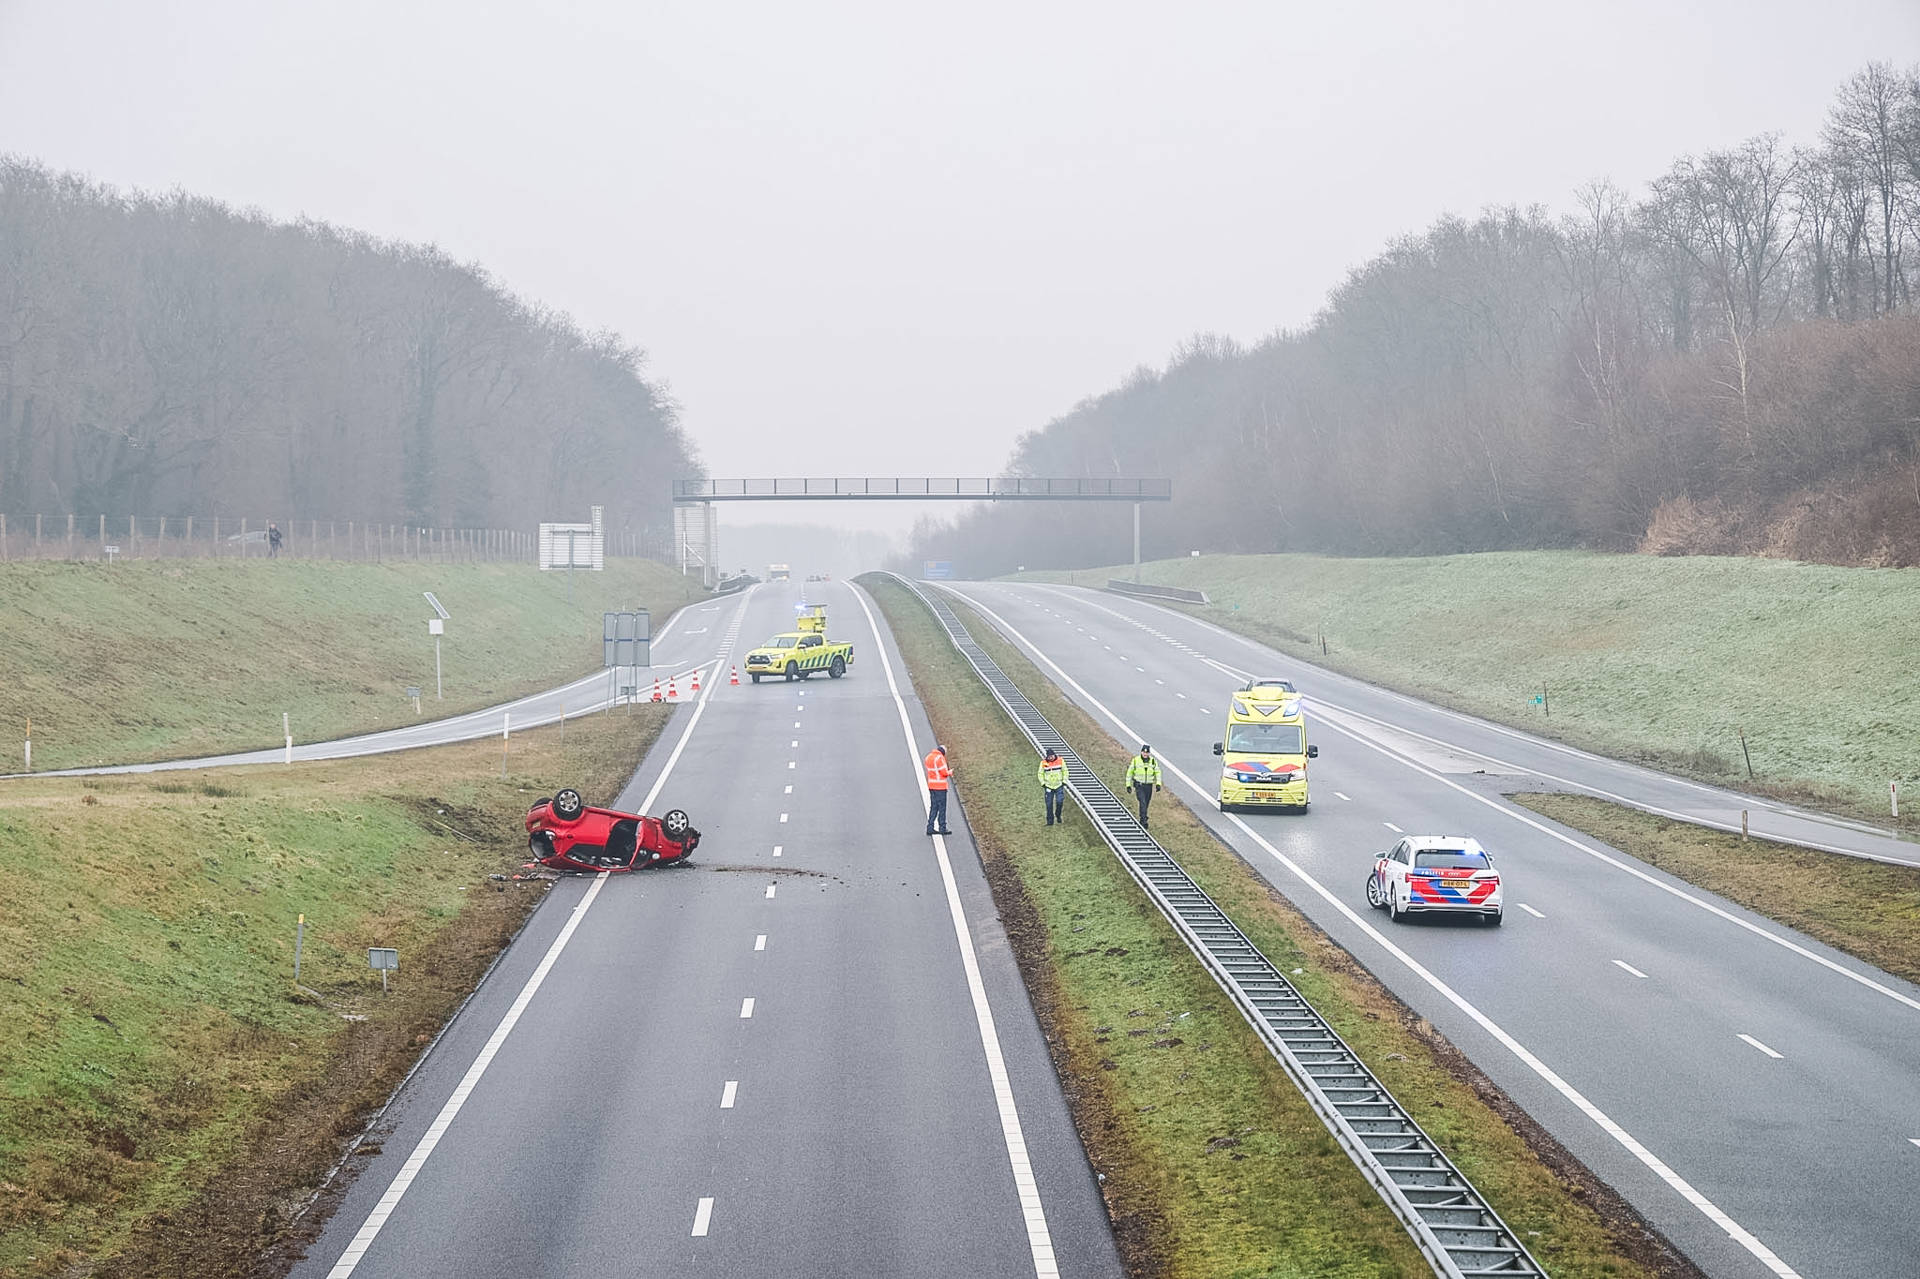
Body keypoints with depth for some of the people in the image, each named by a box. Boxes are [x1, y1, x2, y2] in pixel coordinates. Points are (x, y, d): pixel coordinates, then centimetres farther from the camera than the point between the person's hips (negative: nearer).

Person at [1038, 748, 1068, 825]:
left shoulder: (1060, 761, -6)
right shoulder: (1043, 763, -6)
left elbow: (1065, 771, 4)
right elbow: (1040, 774, 4)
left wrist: (1064, 781, -3)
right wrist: (1043, 783, -5)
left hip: (1059, 786, 0)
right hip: (1048, 786, 0)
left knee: (1059, 802, -14)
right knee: (1049, 804, 0)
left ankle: (1058, 815, 12)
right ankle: (1050, 821, 9)